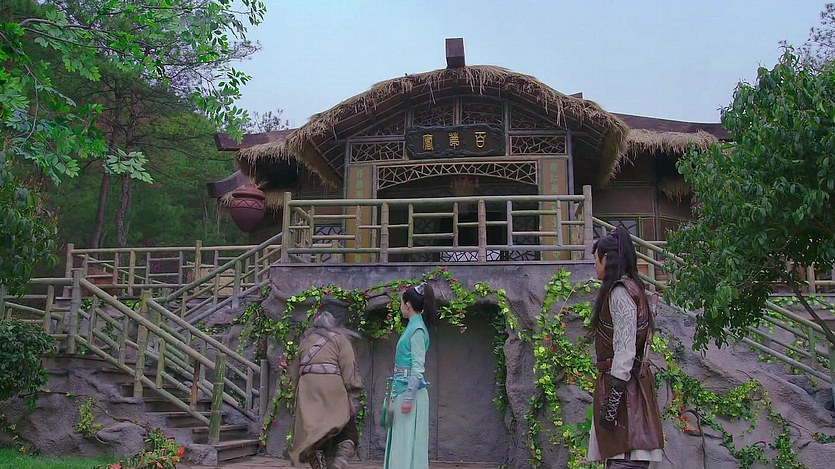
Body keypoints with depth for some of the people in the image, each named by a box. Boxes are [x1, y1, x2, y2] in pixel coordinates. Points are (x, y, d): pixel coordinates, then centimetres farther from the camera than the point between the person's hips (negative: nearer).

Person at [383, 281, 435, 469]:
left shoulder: (417, 329, -14)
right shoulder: (413, 327, 13)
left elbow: (418, 367, -18)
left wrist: (408, 397, -19)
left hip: (409, 390, -9)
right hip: (403, 389, 9)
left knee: (408, 440, -4)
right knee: (401, 439, 13)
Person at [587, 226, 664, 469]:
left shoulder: (620, 291, -11)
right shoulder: (630, 289, 19)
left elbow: (625, 352, -19)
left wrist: (610, 405, -19)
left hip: (622, 388, -10)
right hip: (629, 383, 10)